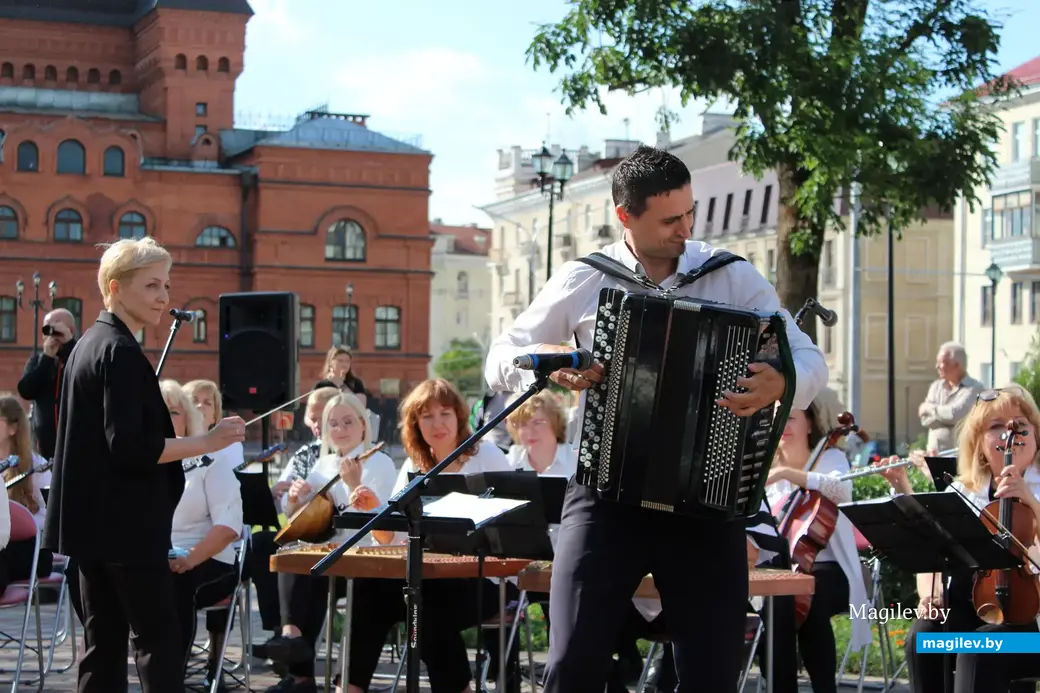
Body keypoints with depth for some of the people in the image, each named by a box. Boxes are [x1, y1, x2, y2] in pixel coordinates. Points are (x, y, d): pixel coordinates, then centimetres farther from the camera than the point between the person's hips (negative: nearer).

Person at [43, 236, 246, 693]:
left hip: (94, 521, 10)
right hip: (125, 524, -10)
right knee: (159, 638, -6)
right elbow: (130, 447, -23)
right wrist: (207, 442, -20)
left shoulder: (88, 345, 14)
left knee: (105, 639, 10)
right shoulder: (121, 351, -16)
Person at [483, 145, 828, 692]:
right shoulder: (582, 281, 3)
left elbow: (810, 360, 0)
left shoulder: (734, 278, 1)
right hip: (606, 493, 0)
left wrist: (782, 384, -24)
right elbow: (500, 361, 9)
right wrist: (544, 359, -15)